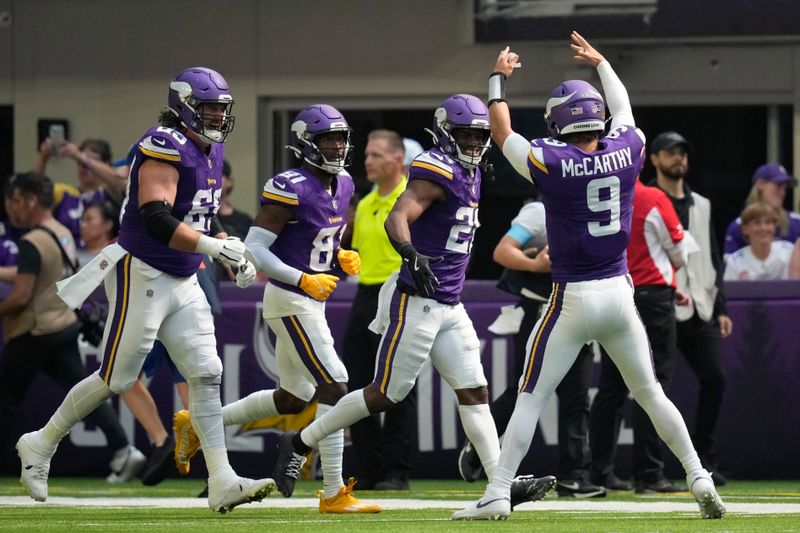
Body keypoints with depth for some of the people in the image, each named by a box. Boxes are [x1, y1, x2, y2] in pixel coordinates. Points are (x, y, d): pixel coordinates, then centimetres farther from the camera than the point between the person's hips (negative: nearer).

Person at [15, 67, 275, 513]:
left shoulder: (210, 152, 11)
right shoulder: (166, 149, -18)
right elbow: (156, 220, -30)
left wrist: (233, 253, 9)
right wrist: (216, 246, -31)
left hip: (183, 283, 9)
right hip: (142, 277, -9)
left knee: (207, 376, -1)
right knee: (116, 380, 0)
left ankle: (223, 482, -4)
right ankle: (41, 446, 19)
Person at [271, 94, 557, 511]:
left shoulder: (470, 173, 14)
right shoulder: (438, 171, -15)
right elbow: (396, 219, -29)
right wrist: (412, 256, -45)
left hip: (449, 306, 9)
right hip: (416, 303, -9)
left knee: (474, 392, 3)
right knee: (385, 395, -2)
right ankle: (300, 443, 11)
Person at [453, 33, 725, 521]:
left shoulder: (551, 163, -13)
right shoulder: (626, 152, -3)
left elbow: (503, 133, 5)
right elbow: (623, 109, 20)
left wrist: (499, 78, 21)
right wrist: (600, 62, 37)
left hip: (572, 299, -4)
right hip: (619, 293, 4)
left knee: (531, 398, 1)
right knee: (650, 393, 15)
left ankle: (498, 495, -3)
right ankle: (700, 479, 13)